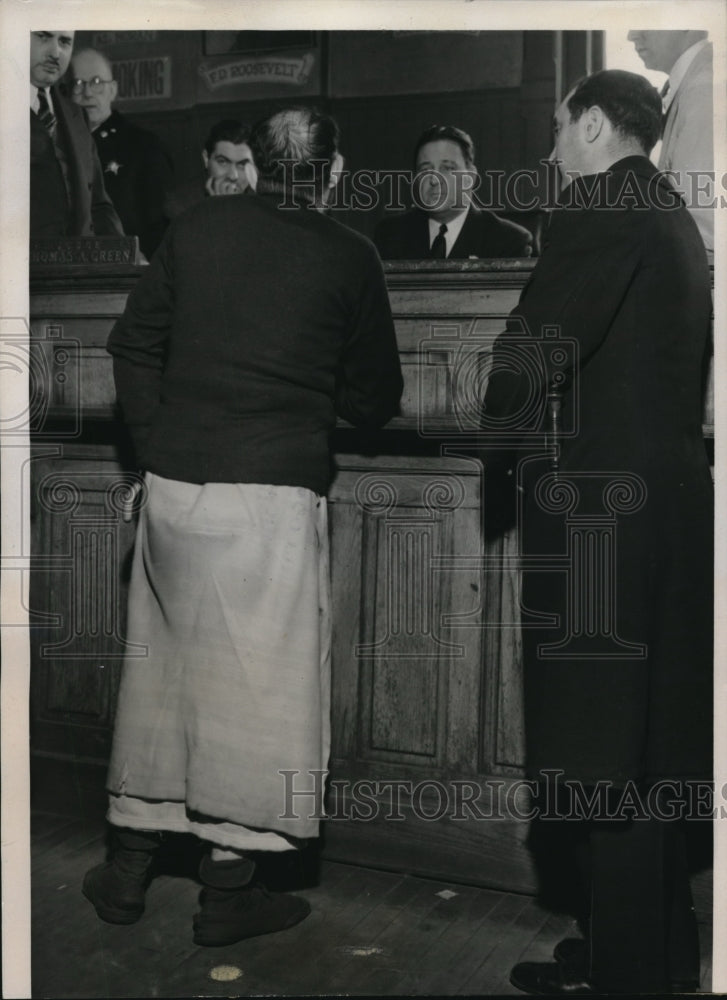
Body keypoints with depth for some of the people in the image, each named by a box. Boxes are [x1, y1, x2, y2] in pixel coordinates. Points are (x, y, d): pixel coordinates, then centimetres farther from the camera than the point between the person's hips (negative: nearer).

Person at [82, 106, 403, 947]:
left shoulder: (197, 227, 7)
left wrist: (156, 448, 13)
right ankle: (229, 888, 16)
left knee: (159, 667, 16)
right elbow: (375, 399, 7)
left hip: (172, 486, 4)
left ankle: (128, 865, 27)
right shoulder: (349, 259, -1)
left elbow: (131, 346, 8)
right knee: (258, 683, 7)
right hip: (273, 496, -4)